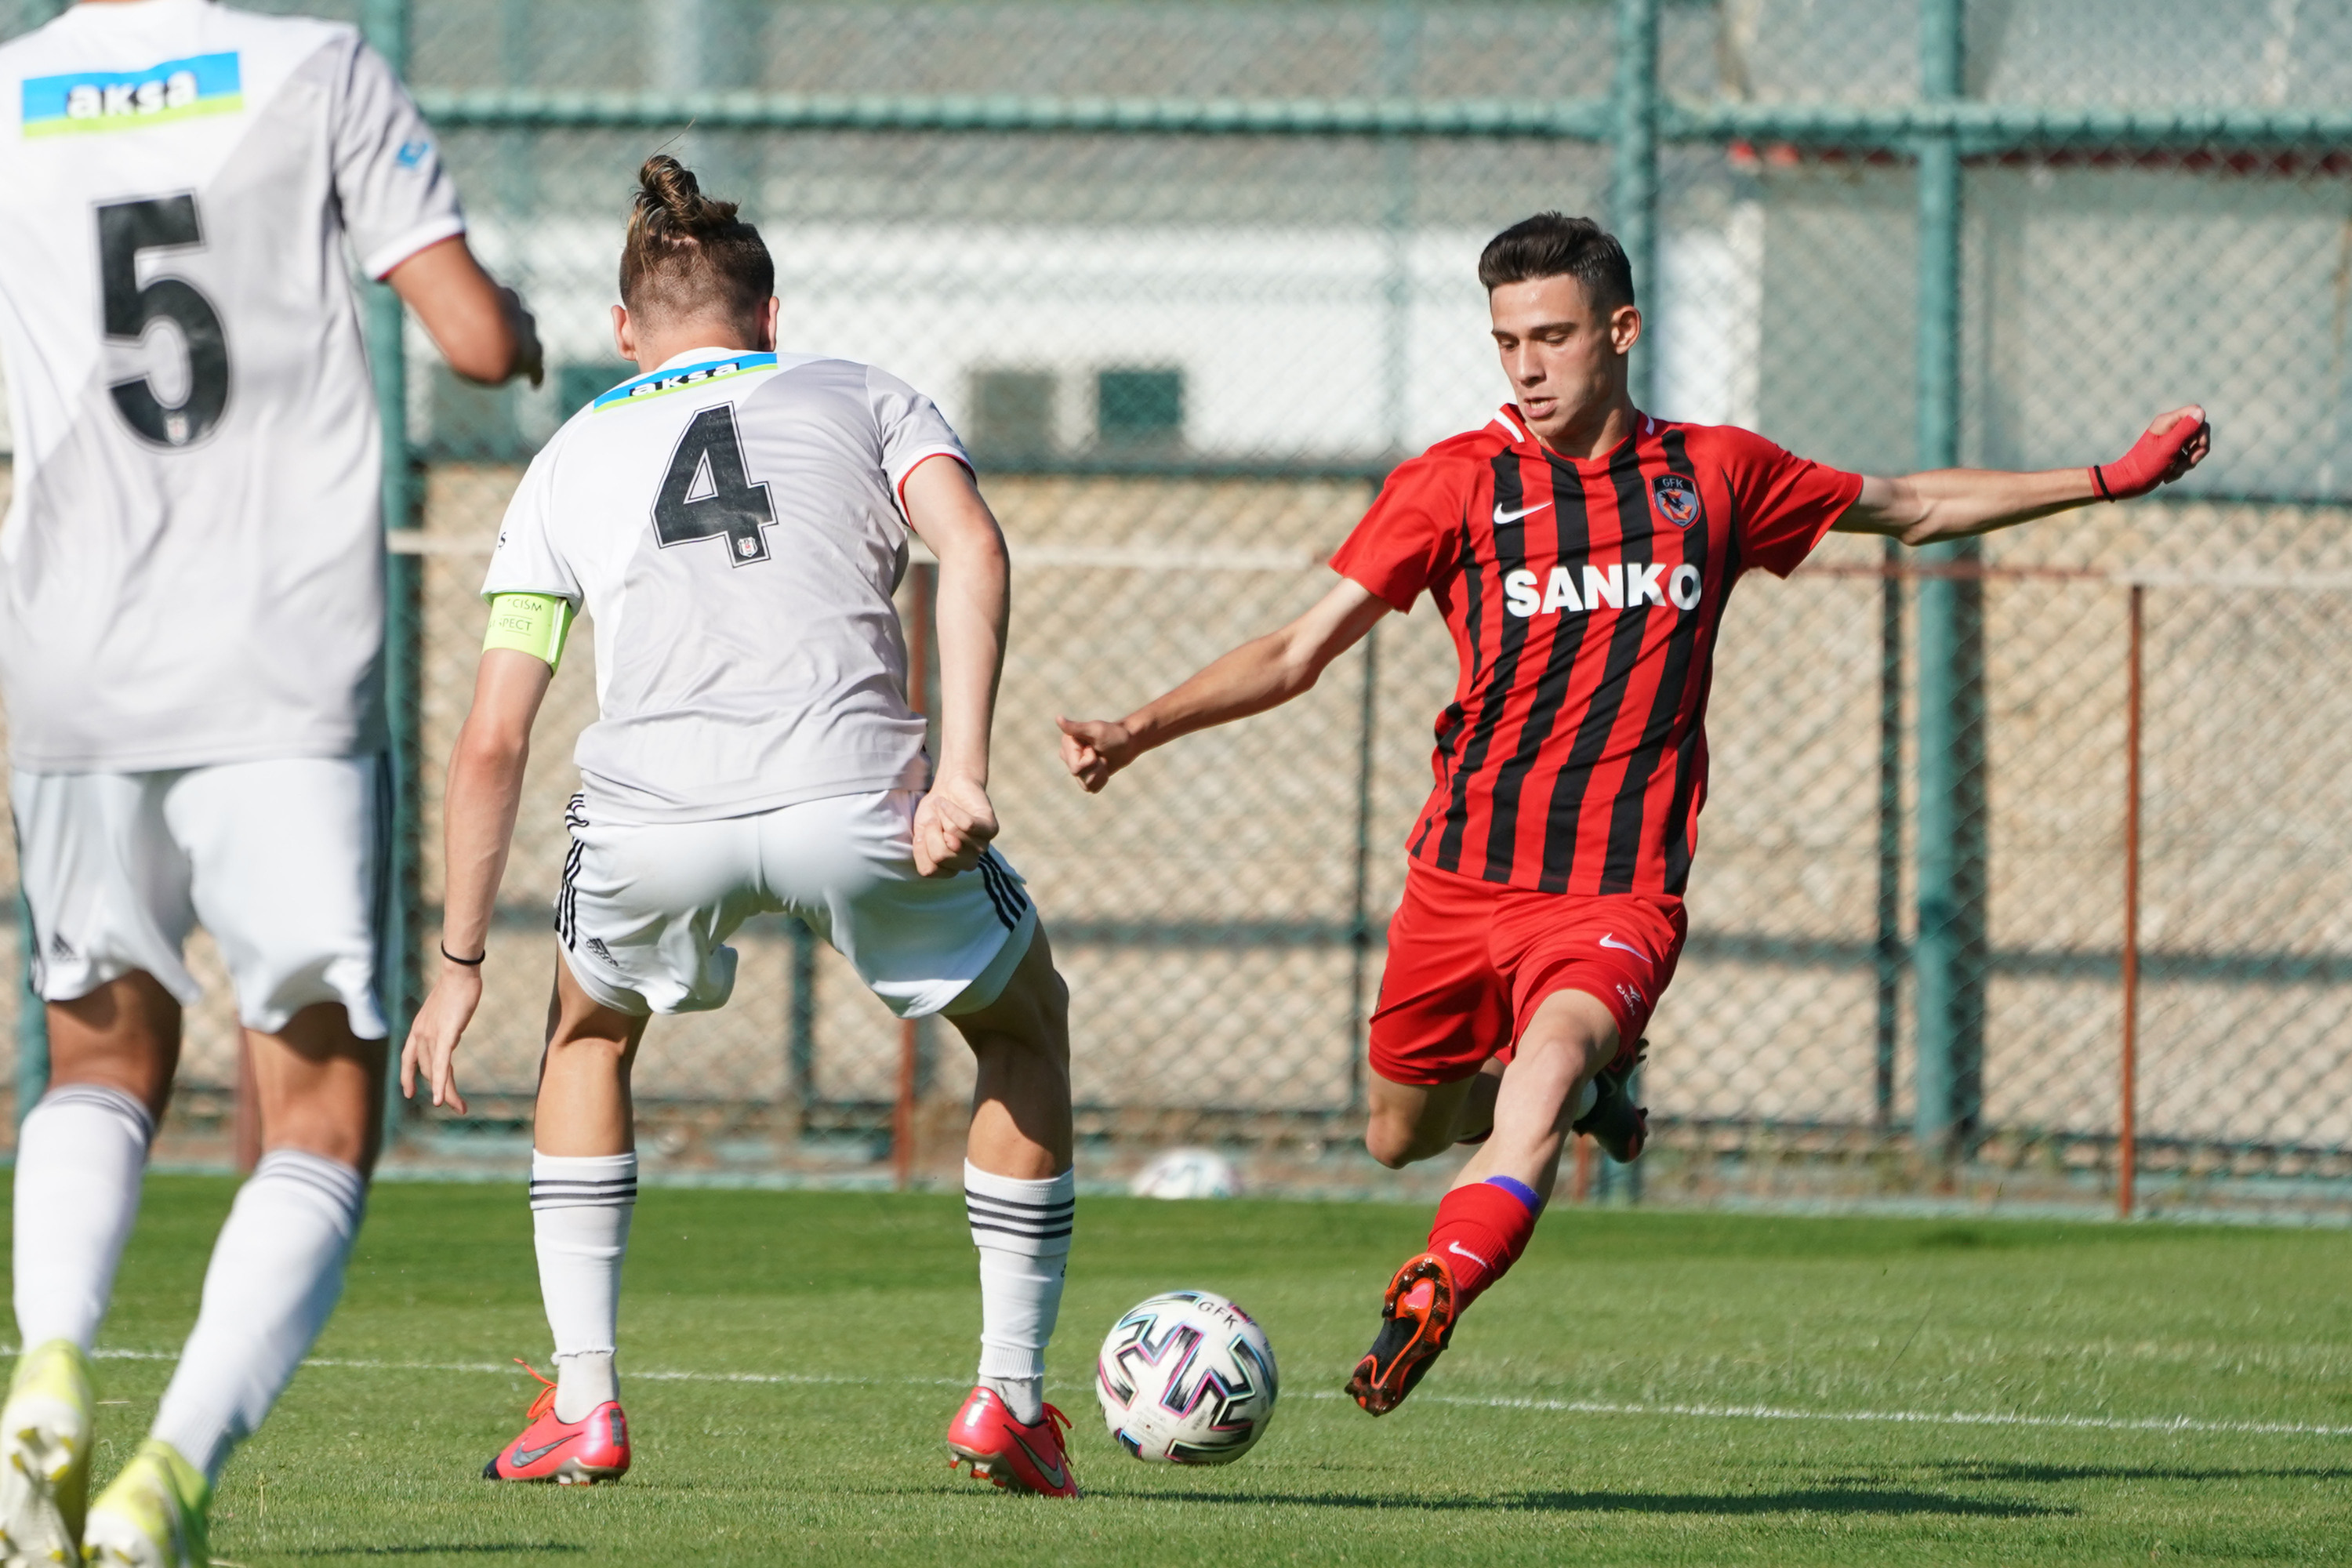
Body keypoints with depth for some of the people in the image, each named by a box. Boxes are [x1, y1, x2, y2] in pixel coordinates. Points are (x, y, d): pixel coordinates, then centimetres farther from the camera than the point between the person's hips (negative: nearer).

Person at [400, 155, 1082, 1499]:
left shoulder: (574, 460, 25)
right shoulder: (863, 401, 22)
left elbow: (493, 741, 19)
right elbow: (971, 543, 0)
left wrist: (461, 964, 24)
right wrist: (962, 771, -8)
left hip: (650, 820, 1)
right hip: (850, 798, -1)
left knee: (592, 1032, 33)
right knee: (1026, 1024, 26)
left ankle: (584, 1402, 22)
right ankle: (1011, 1403, 23)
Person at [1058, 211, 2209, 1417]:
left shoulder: (1711, 475, 6)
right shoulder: (1456, 483, 0)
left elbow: (1912, 509, 22)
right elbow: (1298, 654, 0)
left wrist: (2113, 480, 21)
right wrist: (1137, 730, -13)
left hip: (1621, 894, -2)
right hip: (1462, 876, 2)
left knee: (1550, 1058, -31)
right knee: (1400, 1134, 13)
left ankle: (1432, 1301, -42)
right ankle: (1582, 1091, 43)